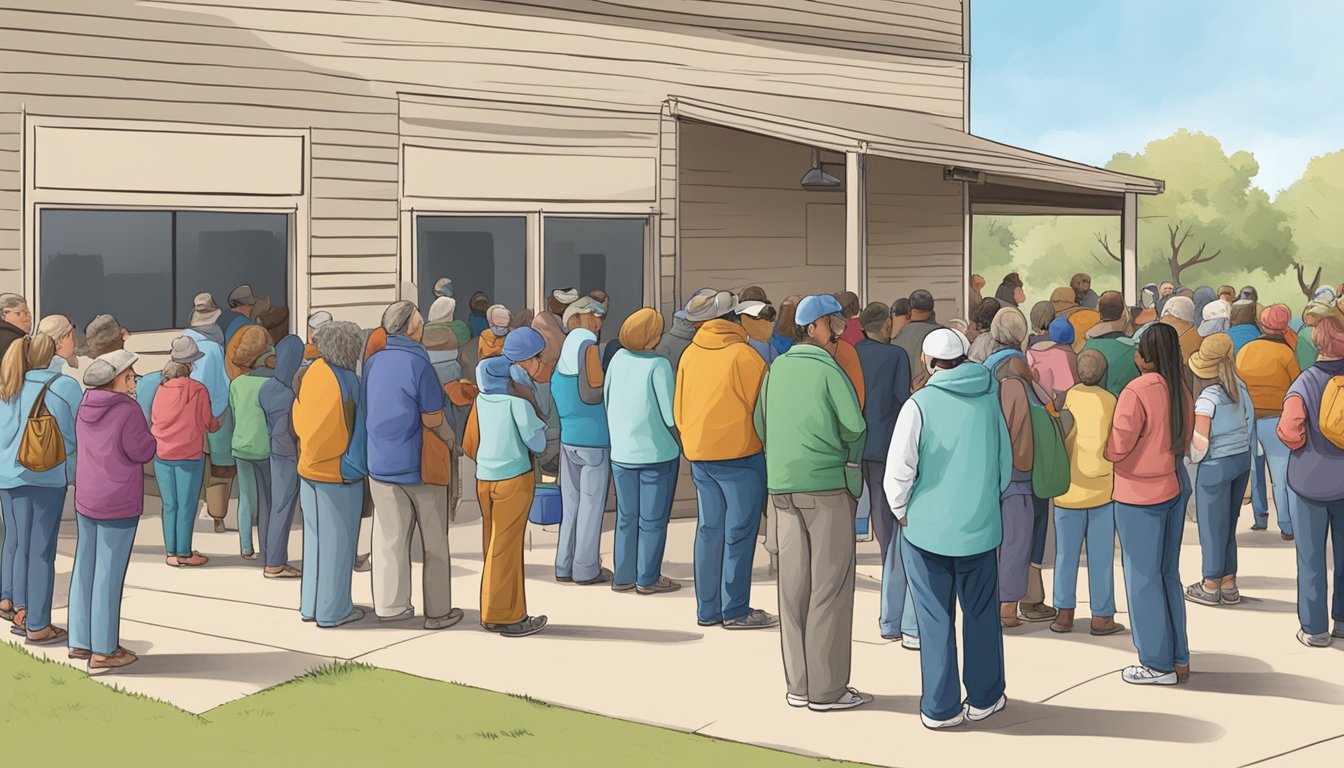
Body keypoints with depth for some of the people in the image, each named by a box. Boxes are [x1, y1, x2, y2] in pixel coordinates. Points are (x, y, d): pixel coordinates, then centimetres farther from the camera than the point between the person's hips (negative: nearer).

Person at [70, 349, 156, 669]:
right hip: (119, 505, -7)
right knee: (109, 575, -1)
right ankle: (103, 651, 5)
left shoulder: (85, 407, 5)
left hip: (85, 501, 7)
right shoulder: (128, 411, -18)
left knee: (84, 569, 14)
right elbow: (142, 452, -14)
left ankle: (80, 642, 22)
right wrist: (145, 431, 3)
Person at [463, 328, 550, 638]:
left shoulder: (485, 392, 9)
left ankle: (493, 614, 21)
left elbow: (470, 443, 14)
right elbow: (536, 440, -15)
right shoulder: (518, 392, -14)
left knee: (494, 547, 14)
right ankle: (507, 617, 9)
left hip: (484, 478, 7)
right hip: (514, 478, -7)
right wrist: (542, 429, 4)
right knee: (506, 548, 0)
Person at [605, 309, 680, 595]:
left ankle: (623, 576, 21)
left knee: (626, 516, 15)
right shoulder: (658, 365, -17)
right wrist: (679, 441, 2)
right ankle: (648, 578, 12)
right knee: (653, 518, 7)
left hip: (621, 451, 5)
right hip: (657, 451, -5)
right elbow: (671, 415, -17)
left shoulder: (618, 358, -3)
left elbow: (605, 399, 6)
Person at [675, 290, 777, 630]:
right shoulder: (743, 354, -12)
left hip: (698, 455, 6)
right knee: (739, 531, 0)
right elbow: (761, 406, -8)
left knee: (709, 529, 12)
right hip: (740, 452, -6)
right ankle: (735, 611, 3)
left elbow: (678, 408, 12)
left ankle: (708, 609, 16)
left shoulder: (689, 355, 5)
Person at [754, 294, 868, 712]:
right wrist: (846, 457, 9)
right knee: (830, 587, 0)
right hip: (828, 487, -6)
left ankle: (798, 685, 16)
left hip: (783, 487, 6)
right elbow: (855, 427, -10)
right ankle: (826, 689, 3)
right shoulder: (828, 369, -11)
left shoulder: (776, 369, 8)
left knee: (793, 585, 10)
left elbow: (760, 424, 12)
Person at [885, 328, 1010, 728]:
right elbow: (1005, 463, 12)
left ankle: (941, 708, 9)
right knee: (981, 614, 15)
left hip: (926, 529, -3)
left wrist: (902, 512, 2)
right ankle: (984, 698, 24)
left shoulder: (920, 404, -12)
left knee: (935, 619, 5)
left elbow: (898, 471, -14)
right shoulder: (989, 398, 2)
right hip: (980, 529, 3)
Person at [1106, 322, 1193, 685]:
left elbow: (1117, 449, -18)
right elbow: (1184, 440, 13)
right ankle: (1179, 659, 22)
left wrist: (1104, 446, 1)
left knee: (1143, 577, 3)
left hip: (1140, 494, -7)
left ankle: (1158, 664, 10)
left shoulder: (1137, 392, -20)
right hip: (1175, 487, 7)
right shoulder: (1181, 390, 3)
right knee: (1168, 574, 16)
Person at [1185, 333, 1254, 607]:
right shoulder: (1239, 386, -1)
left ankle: (1211, 586, 17)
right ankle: (1229, 584, 23)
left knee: (1212, 526, 6)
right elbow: (1250, 418, 7)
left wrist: (1196, 459, 1)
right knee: (1228, 523, 17)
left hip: (1216, 465, -7)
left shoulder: (1207, 399, -19)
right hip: (1242, 459, 7)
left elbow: (1200, 442, -17)